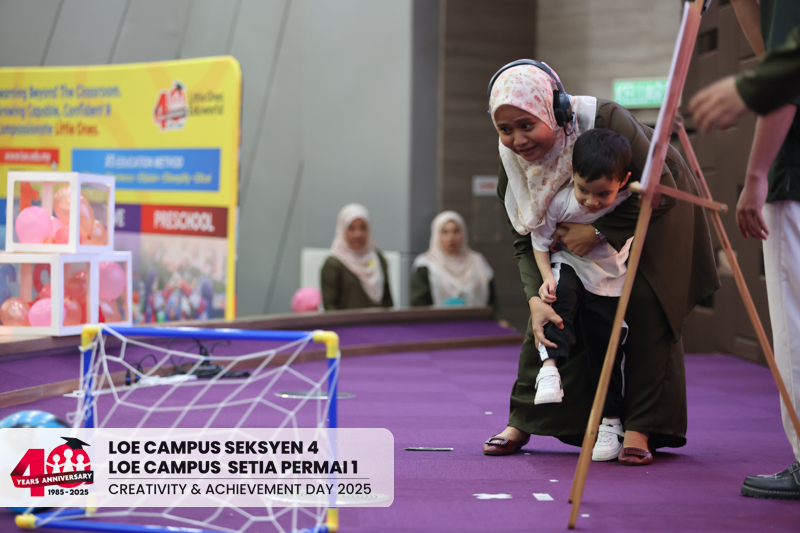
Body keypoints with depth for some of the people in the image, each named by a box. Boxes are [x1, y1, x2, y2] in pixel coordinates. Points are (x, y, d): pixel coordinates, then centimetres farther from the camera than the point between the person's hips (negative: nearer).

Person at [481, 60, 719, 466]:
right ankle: (522, 421, 6)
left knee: (646, 309, -16)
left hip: (655, 208, -4)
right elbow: (526, 240, -18)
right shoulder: (512, 160, -24)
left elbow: (660, 190, -32)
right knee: (556, 307, -5)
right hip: (583, 220, 4)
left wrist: (599, 232, -36)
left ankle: (640, 430, -10)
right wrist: (535, 299, -35)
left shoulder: (605, 122, -40)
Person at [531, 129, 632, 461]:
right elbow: (540, 242, -12)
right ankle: (549, 367, -37)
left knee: (607, 352, 5)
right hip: (568, 267, -1)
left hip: (610, 283, 1)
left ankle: (611, 423, 19)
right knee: (560, 292, -36)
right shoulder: (558, 201, -27)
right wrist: (547, 277, -24)